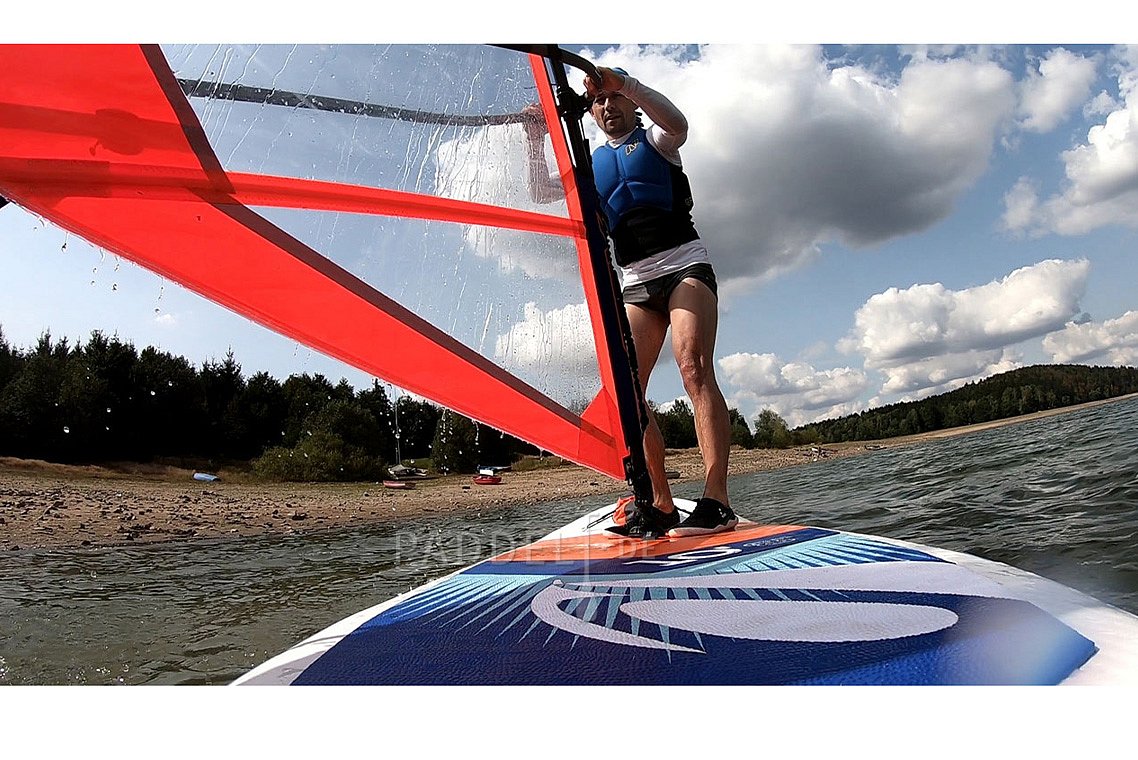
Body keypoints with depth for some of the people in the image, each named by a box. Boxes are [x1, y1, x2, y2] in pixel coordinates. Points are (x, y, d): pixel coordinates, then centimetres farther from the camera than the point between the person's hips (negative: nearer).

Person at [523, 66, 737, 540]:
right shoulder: (591, 166, 23)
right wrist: (536, 140, 4)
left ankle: (716, 503, -29)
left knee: (694, 367, -24)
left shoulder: (654, 140, 12)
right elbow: (540, 192, 16)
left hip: (684, 264, -4)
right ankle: (661, 506, -8)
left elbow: (677, 123, -12)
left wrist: (625, 83, -19)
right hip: (636, 283, 4)